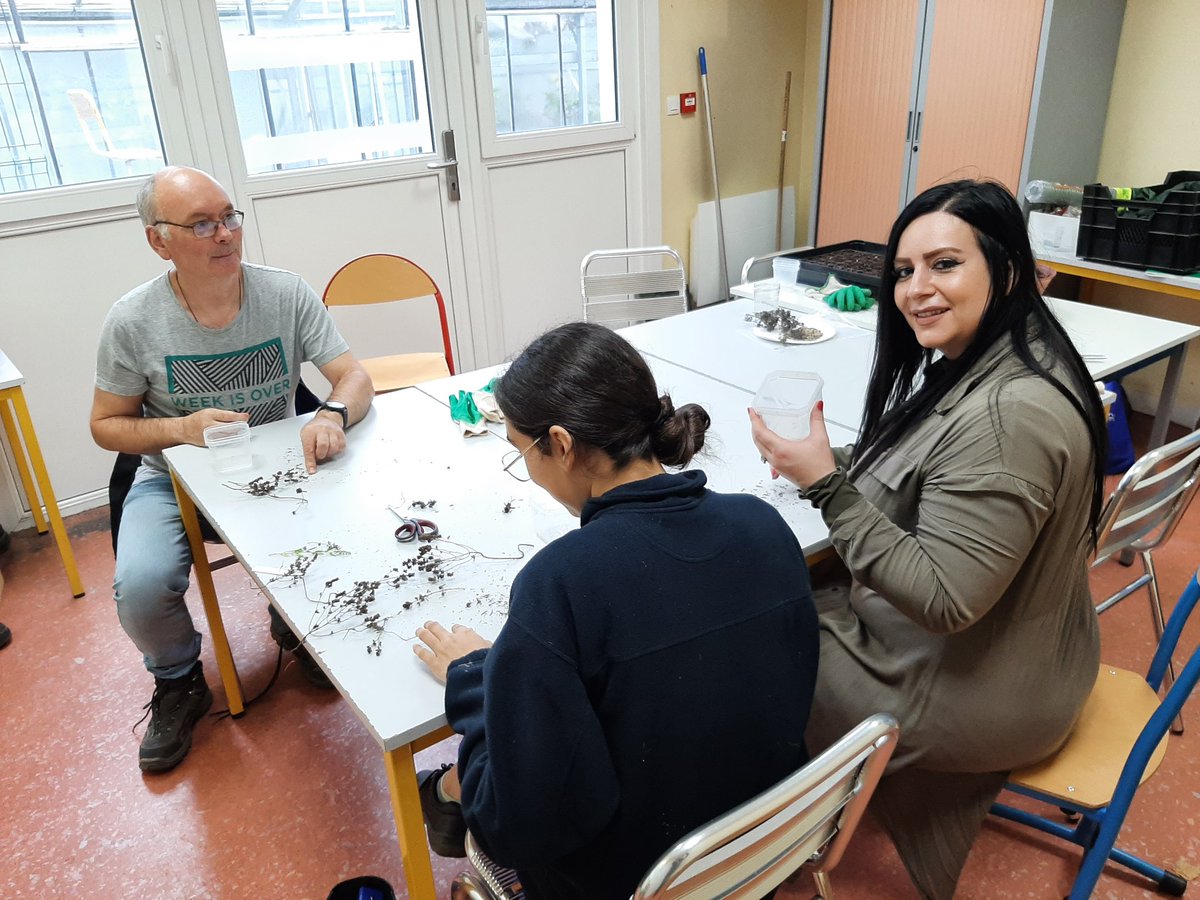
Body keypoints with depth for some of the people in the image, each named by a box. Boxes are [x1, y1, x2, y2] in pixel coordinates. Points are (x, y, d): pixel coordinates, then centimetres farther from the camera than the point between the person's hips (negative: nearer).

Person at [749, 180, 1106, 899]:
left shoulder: (1007, 415, -33)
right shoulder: (980, 364, -2)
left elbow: (943, 599, -32)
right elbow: (929, 481, 9)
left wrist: (828, 486, -30)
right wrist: (839, 462, -4)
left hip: (982, 695, -9)